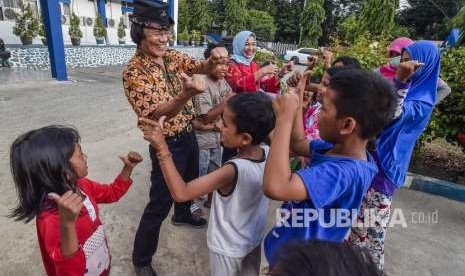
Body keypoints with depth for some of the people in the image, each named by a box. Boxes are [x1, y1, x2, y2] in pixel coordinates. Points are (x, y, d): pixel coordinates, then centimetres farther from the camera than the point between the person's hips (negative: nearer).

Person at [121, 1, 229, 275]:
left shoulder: (172, 55, 1)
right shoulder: (134, 71, -21)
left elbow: (202, 67, -2)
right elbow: (157, 114, -31)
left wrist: (215, 58, -27)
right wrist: (186, 94, -50)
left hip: (189, 135, 8)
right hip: (167, 144, -7)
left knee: (190, 182, 27)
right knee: (160, 203, 3)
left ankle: (182, 214, 58)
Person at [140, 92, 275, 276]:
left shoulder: (233, 171, -40)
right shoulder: (267, 151, -20)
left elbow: (181, 193, -43)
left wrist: (162, 148, -43)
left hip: (228, 249, -6)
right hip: (255, 239, 6)